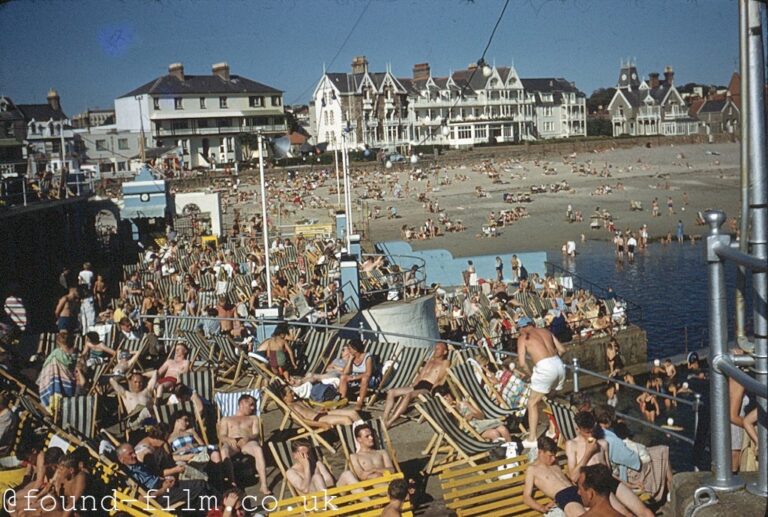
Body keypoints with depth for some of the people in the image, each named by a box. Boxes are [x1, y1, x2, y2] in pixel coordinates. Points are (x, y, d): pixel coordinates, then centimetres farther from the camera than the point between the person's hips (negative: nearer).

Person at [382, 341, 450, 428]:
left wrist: (431, 390, -17)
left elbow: (441, 381, -5)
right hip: (418, 385, 8)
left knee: (407, 395, -36)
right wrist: (413, 384, 3)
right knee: (391, 392, -9)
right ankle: (384, 418, -18)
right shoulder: (430, 361, 27)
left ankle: (389, 422, -43)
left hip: (427, 388, -8)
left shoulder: (445, 362, 6)